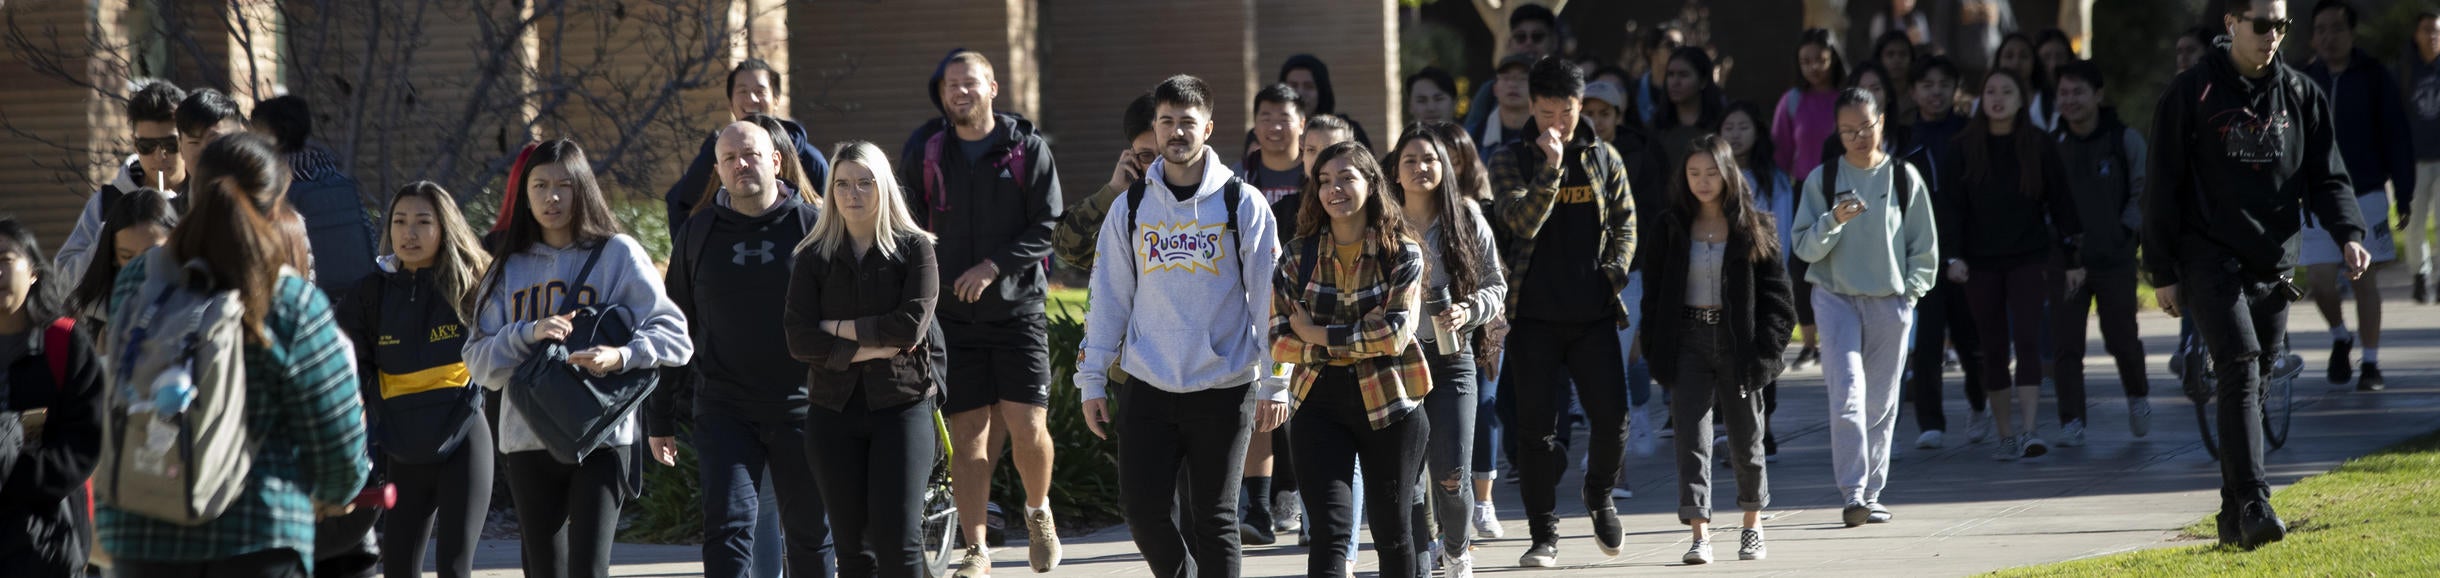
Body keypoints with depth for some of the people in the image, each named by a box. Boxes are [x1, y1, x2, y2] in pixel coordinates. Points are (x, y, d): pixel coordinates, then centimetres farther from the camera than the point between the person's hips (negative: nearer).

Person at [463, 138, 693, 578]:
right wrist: (529, 334, -13)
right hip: (529, 439, 4)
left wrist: (622, 356, -23)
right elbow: (479, 361, 5)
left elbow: (674, 336, -4)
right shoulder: (510, 268, 12)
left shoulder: (617, 254, 1)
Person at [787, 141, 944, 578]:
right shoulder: (814, 258, 7)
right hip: (835, 411, 2)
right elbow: (799, 341, -4)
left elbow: (911, 325, -12)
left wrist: (837, 328, -6)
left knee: (896, 538, -11)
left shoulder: (914, 248, 2)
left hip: (901, 406, -2)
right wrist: (870, 347, -12)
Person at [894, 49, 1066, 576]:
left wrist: (994, 266, -15)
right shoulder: (924, 153, 5)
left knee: (1027, 425, -8)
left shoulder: (1027, 148, 0)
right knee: (968, 433, -1)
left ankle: (1038, 511, 20)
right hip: (953, 314, 2)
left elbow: (1046, 226, -4)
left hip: (1017, 308, -2)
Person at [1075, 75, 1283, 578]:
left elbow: (1268, 298, -1)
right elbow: (1108, 299, 11)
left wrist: (1275, 384, -5)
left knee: (1213, 518, 0)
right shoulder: (1132, 207, 8)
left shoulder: (1242, 204, 0)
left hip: (1223, 389, -2)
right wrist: (1092, 380, 6)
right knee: (1142, 508, -3)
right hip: (1147, 387, 2)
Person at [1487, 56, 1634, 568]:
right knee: (1536, 425, -2)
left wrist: (1615, 270, -1)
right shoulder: (1511, 161, 1)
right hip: (1535, 317, -1)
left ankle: (1600, 496, 24)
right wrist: (1549, 167, -23)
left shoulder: (1604, 159, 8)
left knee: (1612, 417, -6)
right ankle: (1545, 535, 7)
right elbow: (1523, 222, -13)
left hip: (1593, 314, 1)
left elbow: (1625, 220, 16)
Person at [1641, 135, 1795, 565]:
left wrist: (1766, 348, -9)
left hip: (1737, 341, -1)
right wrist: (1657, 348, -2)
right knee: (1692, 433, -10)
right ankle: (1700, 533, -15)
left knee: (1745, 440, 8)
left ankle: (1752, 524, 29)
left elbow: (1776, 294, 0)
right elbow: (1655, 293, 8)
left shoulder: (1754, 228, 1)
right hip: (1688, 340, 1)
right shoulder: (1670, 229, 6)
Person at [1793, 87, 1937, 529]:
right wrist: (1834, 221, -17)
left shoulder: (1904, 178, 5)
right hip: (1835, 297, -2)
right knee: (1847, 394, -16)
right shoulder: (1822, 180, 3)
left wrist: (1909, 293, 0)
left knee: (1881, 403, 5)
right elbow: (1804, 246, 0)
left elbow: (1925, 246, 10)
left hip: (1890, 302, 2)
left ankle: (1871, 494, 14)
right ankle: (1852, 495, -21)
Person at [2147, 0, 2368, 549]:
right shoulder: (2191, 94, -2)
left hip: (2274, 266, 4)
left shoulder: (2301, 95, 9)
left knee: (2253, 385, 9)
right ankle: (2252, 505, -27)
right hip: (2211, 262, -4)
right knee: (2241, 371, -20)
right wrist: (2162, 272, -4)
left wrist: (2348, 234, -11)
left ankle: (2234, 516, 17)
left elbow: (2327, 176, 8)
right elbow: (2163, 188, 0)